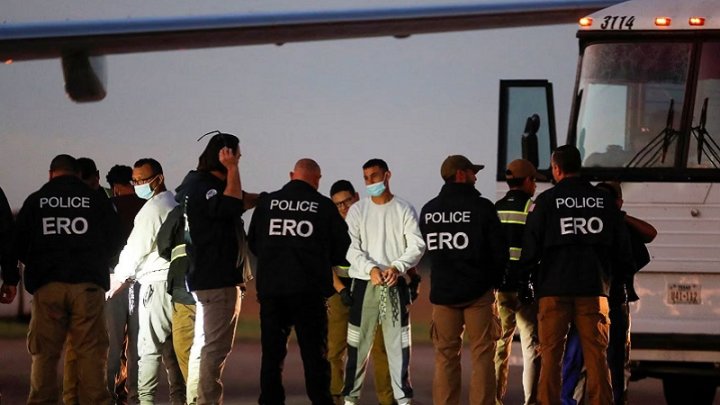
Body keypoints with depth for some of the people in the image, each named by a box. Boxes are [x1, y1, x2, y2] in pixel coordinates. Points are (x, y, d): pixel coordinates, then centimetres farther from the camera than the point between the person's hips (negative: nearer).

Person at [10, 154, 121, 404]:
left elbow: (19, 246, 8)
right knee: (91, 351, 1)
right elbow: (114, 242, 8)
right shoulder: (96, 201, 3)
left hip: (47, 286, 1)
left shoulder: (35, 201, 5)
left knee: (44, 353, 5)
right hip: (88, 284, -1)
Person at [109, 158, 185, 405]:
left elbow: (135, 250, -7)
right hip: (178, 281, 8)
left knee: (149, 347, -8)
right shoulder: (175, 204, 16)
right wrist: (129, 278, 21)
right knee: (173, 347, 9)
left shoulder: (152, 208, -9)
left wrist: (118, 282, 5)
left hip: (157, 283, -8)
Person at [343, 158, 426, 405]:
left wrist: (397, 267, -19)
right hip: (365, 283, 0)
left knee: (399, 342, 1)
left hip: (395, 284, 0)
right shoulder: (358, 210, 5)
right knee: (358, 341, 2)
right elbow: (351, 248, -3)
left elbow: (417, 245, -3)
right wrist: (370, 269, -19)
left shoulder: (404, 210, 3)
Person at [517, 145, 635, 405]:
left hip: (554, 288, -2)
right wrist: (623, 271, 24)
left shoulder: (546, 200, -1)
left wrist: (523, 277, 7)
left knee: (550, 354, 2)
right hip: (594, 289, 2)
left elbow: (531, 247, -3)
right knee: (596, 355, 3)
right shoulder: (604, 201, 7)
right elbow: (622, 245, 9)